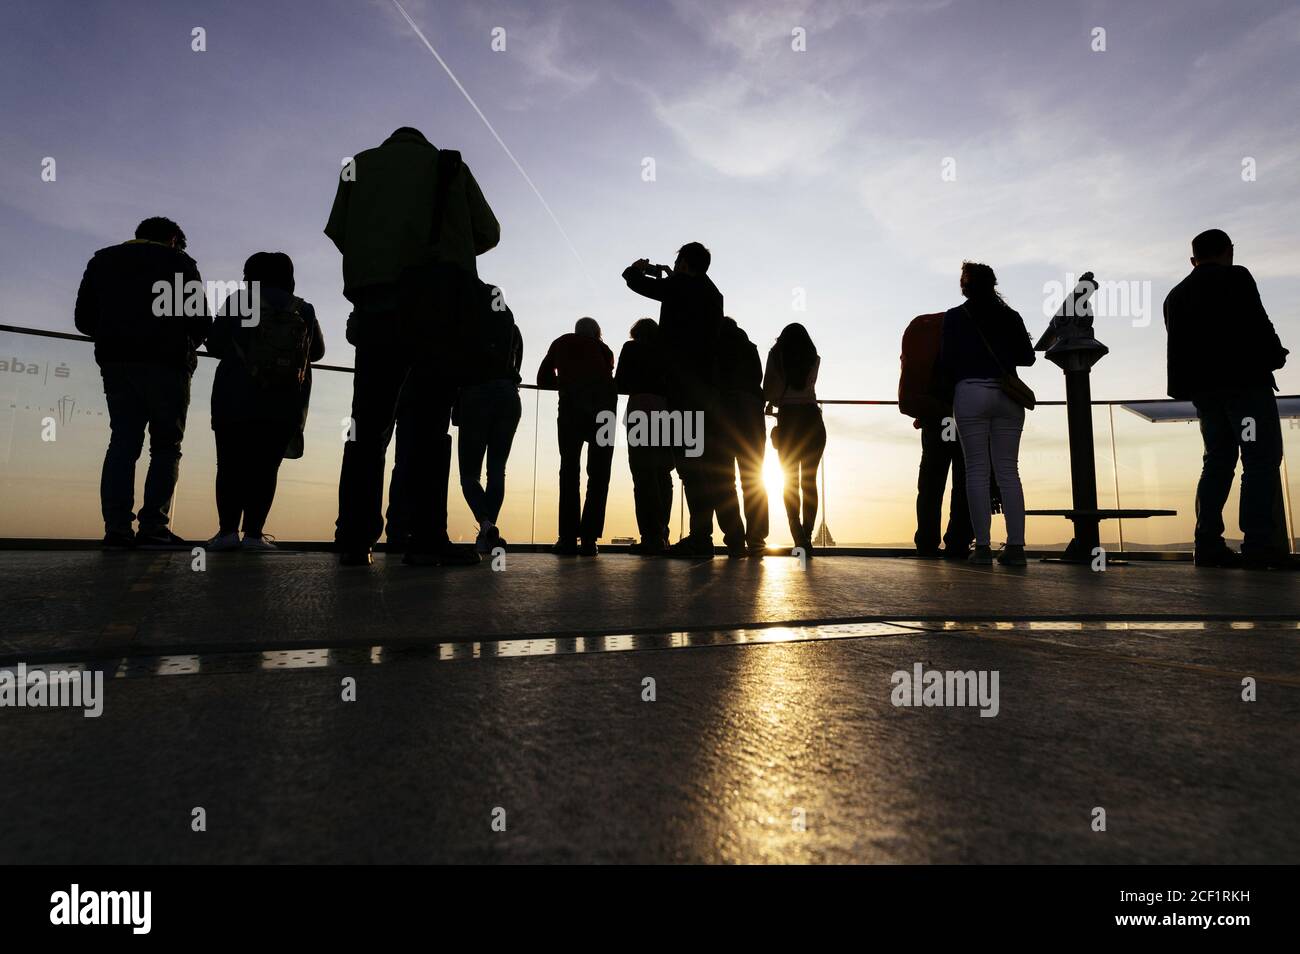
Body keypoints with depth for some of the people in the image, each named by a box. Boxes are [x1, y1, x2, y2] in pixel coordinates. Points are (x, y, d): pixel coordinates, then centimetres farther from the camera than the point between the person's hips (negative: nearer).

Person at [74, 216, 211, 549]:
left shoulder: (102, 260, 21)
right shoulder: (178, 262, 8)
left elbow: (84, 319, 15)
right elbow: (200, 320, -1)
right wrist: (188, 345, 18)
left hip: (115, 363, 4)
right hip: (166, 363, -4)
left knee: (123, 441, 5)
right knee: (166, 445, -1)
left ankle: (117, 529, -6)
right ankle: (154, 527, -12)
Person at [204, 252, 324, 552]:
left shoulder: (236, 302, 2)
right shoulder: (305, 310, 5)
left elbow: (214, 345, 4)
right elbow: (317, 351, 16)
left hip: (234, 401, -1)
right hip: (284, 406, 1)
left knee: (230, 466, 7)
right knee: (264, 468, 4)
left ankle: (227, 529, -3)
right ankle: (253, 532, -3)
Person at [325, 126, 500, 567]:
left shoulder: (360, 165, 21)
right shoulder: (448, 164, 18)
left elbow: (339, 233, 11)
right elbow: (488, 232, 13)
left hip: (374, 300, 2)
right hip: (436, 302, -2)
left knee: (369, 419, 2)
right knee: (428, 418, -9)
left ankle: (354, 538, -2)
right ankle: (426, 537, -16)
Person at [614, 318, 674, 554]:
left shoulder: (632, 348, 10)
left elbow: (621, 384, 6)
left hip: (642, 405, -4)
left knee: (643, 474, -7)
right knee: (663, 473, 8)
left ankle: (651, 538, -13)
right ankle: (661, 536, 8)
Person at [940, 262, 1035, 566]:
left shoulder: (955, 317, 2)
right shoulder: (1010, 316, 12)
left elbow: (947, 360, -2)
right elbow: (1027, 356, 12)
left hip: (971, 393, -3)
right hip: (1008, 395, 3)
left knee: (976, 470, -1)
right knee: (1008, 470, 3)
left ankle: (982, 546, -5)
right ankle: (1015, 546, -2)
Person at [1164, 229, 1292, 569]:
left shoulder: (1175, 295, 16)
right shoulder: (1236, 277, -1)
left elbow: (1178, 346, 12)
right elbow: (1258, 325, -7)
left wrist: (1190, 385, 15)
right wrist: (1275, 356, 8)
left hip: (1202, 388, 6)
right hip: (1244, 380, -6)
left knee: (1218, 461, 6)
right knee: (1261, 459, -7)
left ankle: (1209, 544, 0)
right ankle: (1260, 544, -14)